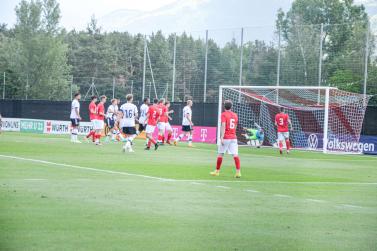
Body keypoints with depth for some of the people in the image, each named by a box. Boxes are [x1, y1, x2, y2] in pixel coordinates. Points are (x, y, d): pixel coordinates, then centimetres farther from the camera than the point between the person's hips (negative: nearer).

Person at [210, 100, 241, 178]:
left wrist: (221, 137, -21)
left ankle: (217, 171, 18)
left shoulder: (224, 114, -6)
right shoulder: (235, 115, 11)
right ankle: (238, 172, -14)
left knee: (220, 154, 9)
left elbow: (223, 126, -17)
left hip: (225, 138, -4)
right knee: (235, 155, -3)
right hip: (233, 137, 4)